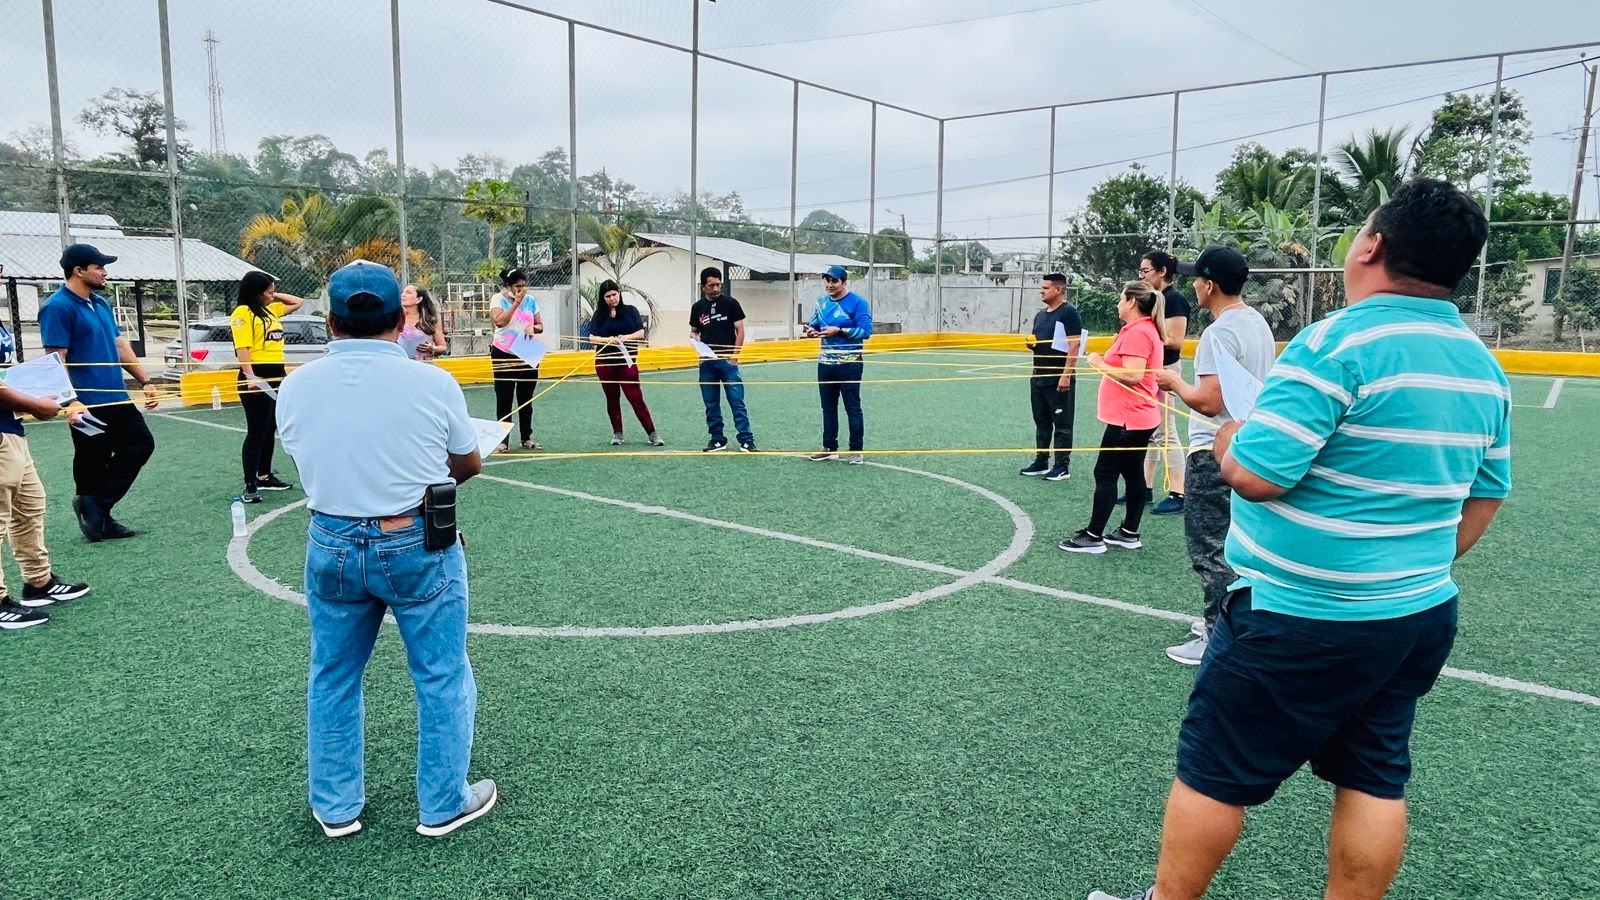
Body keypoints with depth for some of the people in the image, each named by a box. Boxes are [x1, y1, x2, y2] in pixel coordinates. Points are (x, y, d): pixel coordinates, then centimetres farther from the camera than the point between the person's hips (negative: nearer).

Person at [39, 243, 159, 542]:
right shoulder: (58, 307, -12)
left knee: (142, 444, 11)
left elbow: (120, 346, 19)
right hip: (88, 405, -9)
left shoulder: (101, 304, 14)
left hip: (117, 398, 9)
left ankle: (96, 507, 18)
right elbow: (56, 361, -17)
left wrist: (145, 381, 12)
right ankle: (98, 519, 14)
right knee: (92, 466, 1)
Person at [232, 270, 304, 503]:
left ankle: (265, 476, 27)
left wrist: (274, 296, 17)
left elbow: (298, 302, 29)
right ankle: (250, 486, -2)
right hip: (257, 377, -8)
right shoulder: (243, 312, -8)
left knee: (270, 430, 15)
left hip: (277, 376, 8)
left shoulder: (271, 310, 15)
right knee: (256, 432, -6)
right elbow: (242, 347, -17)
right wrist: (250, 376, -26)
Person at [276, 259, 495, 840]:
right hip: (418, 546, -3)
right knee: (442, 678, 12)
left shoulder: (295, 386, -5)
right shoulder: (432, 383, -14)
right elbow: (469, 465, -1)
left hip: (332, 545, 4)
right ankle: (444, 805, 25)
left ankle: (336, 807, 34)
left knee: (332, 679, 20)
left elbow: (306, 461, 9)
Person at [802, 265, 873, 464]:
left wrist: (838, 331, -23)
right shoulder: (822, 302, 10)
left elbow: (866, 330, -17)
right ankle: (829, 448, 22)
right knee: (828, 407, 13)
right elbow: (815, 324, 18)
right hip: (825, 363, 7)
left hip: (849, 364, -6)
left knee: (853, 408, -1)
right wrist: (811, 330, -6)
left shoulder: (857, 303, -10)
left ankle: (857, 451, 7)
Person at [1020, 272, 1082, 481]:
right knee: (1041, 422, 13)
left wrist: (1066, 375, -22)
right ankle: (1041, 462, 22)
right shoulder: (1040, 315, 15)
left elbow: (1074, 346, -16)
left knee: (1062, 424, -1)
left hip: (1059, 380, -8)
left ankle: (1062, 466, 5)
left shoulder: (1069, 312, -10)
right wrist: (1032, 343, 3)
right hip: (1038, 378, 8)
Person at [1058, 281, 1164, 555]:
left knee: (1105, 474, -5)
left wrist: (1101, 364, -15)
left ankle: (1094, 537, 0)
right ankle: (1129, 533, 21)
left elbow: (1133, 375, -25)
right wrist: (1113, 354, 12)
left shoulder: (1137, 332, -18)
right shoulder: (1146, 329, 14)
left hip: (1127, 419, -10)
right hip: (1140, 417, 10)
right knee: (1133, 474, 14)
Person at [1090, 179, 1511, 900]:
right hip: (1424, 614, 8)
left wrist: (1228, 435, -3)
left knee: (1212, 772, 7)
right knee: (1374, 781, 18)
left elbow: (1253, 474, -24)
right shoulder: (1485, 368, 7)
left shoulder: (1339, 341, -20)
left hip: (1301, 621, -8)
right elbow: (1484, 497, 15)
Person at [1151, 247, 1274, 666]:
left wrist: (1175, 382, -8)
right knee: (1231, 546, 19)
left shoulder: (1220, 333, -19)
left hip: (1215, 455, -10)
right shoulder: (1259, 324, 10)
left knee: (1210, 551, -2)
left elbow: (1209, 402, -24)